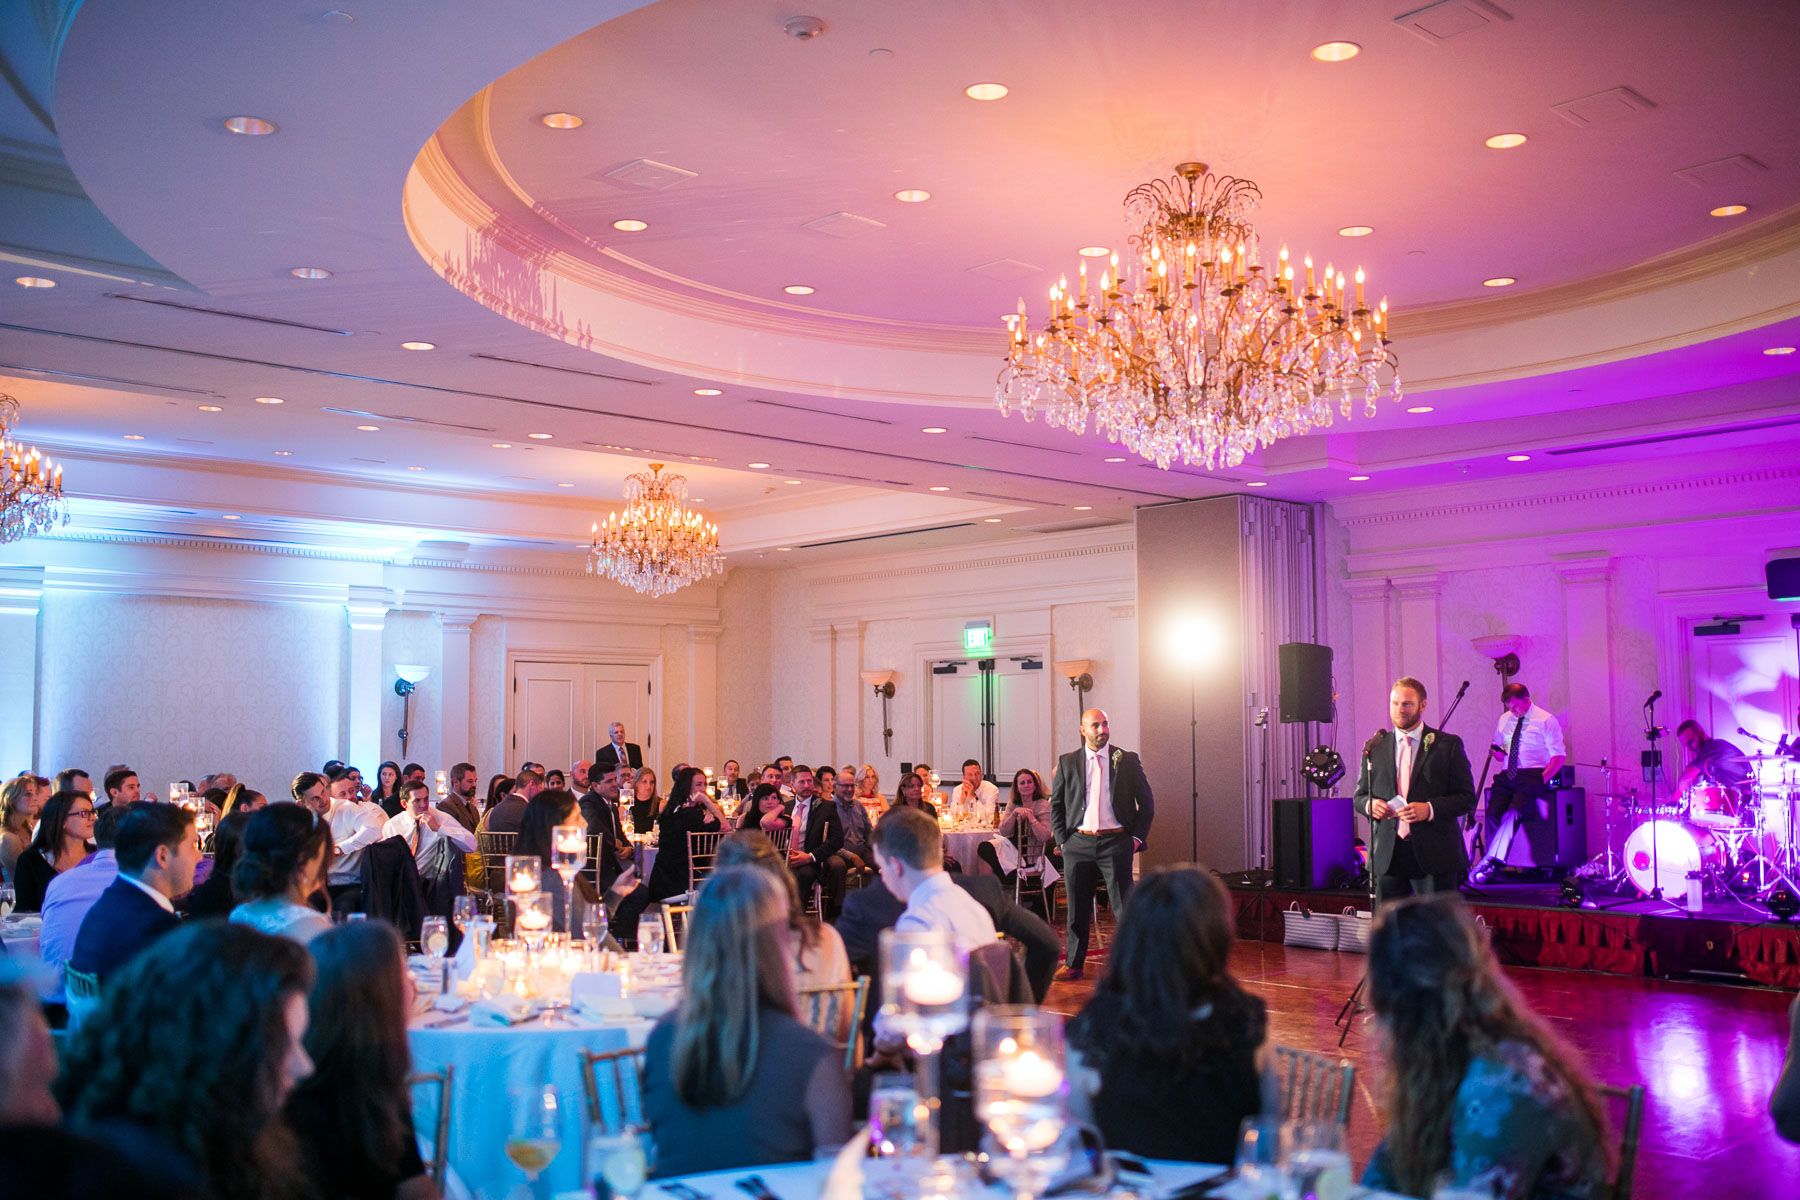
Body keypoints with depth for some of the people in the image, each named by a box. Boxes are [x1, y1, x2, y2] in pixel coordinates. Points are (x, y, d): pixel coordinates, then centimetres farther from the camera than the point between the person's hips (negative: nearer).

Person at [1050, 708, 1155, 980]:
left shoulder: (1128, 760, 4)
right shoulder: (1067, 762, 7)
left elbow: (1147, 802, 8)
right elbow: (1056, 804, 12)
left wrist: (1137, 837, -1)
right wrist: (1062, 840, 3)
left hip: (1116, 842, -1)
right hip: (1078, 843, 2)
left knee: (1124, 906, -2)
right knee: (1077, 908, 8)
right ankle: (1073, 965, 19)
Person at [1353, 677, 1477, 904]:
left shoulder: (1448, 745, 3)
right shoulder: (1374, 747, 12)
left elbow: (1467, 798, -1)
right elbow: (1359, 796, 16)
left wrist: (1430, 809, -17)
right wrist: (1370, 805, -8)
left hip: (1434, 855, -3)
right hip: (1387, 856, 3)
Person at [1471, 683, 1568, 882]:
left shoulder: (1546, 721, 1)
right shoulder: (1504, 720, 18)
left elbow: (1559, 755, -3)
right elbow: (1497, 748, 30)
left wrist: (1542, 778, -16)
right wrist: (1497, 753, 4)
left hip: (1532, 776, -6)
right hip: (1507, 776, 6)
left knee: (1513, 813, -28)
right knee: (1493, 814, -18)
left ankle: (1489, 862, -33)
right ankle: (1493, 862, -15)